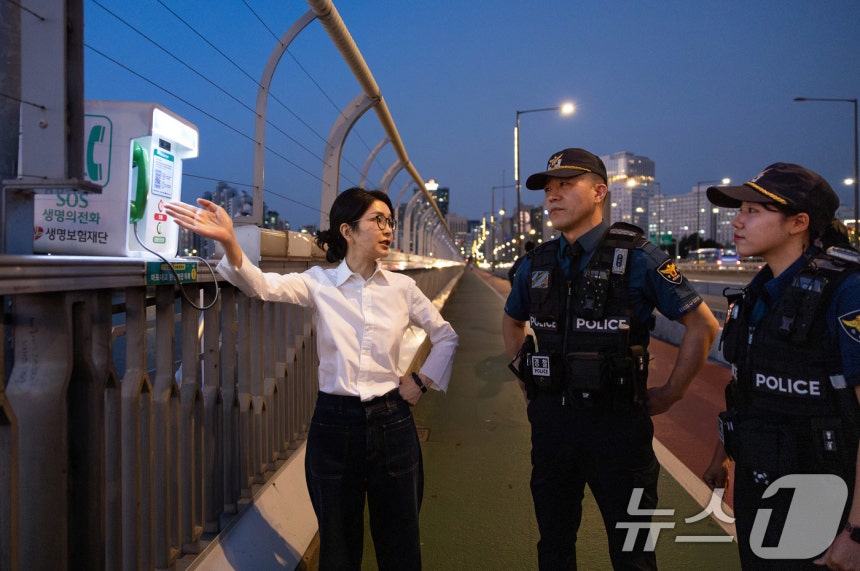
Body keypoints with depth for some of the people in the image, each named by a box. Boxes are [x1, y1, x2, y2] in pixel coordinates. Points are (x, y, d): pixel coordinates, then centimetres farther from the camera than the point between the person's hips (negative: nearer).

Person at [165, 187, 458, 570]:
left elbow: (446, 337, 13)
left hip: (391, 423, 1)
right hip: (334, 423, -1)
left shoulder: (401, 287, 1)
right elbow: (264, 286, -23)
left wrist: (422, 381, 3)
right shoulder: (319, 283, -4)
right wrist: (228, 241, -40)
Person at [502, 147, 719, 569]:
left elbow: (703, 324, -5)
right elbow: (512, 320, 24)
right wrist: (523, 373, 15)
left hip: (617, 423, -4)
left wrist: (670, 393, -4)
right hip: (550, 420, 4)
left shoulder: (636, 256, -9)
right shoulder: (537, 263, 5)